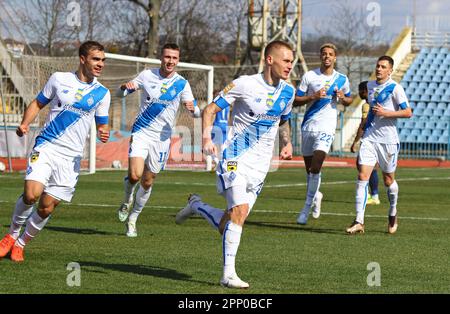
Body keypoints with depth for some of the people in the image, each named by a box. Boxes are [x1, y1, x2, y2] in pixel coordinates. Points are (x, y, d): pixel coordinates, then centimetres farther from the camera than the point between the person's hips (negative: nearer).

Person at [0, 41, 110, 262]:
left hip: (71, 157, 2)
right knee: (31, 194, -21)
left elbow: (102, 124, 13)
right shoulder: (59, 79, 4)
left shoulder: (102, 93, 7)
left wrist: (104, 133, -11)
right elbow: (38, 103, 13)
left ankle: (20, 244, 20)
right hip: (46, 147, -2)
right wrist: (25, 124, -5)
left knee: (47, 207, -2)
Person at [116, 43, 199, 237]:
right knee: (135, 175, -20)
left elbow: (196, 113, -1)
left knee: (147, 182, 7)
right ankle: (127, 200, 14)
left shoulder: (181, 83, 0)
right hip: (141, 132, -1)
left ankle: (132, 219, 27)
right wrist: (125, 87, -19)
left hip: (162, 137, 1)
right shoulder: (147, 75, -1)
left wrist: (192, 108, -25)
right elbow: (120, 94, 5)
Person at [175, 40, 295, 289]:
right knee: (239, 210, -23)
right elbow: (210, 109, -6)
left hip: (261, 165, 6)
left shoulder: (287, 91, 7)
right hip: (236, 156, -6)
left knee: (227, 226, 3)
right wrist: (207, 137, -22)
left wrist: (287, 142, 9)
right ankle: (228, 274, -17)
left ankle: (196, 206, 33)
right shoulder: (244, 84, -11)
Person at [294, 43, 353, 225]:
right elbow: (296, 100, 1)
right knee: (309, 168, 11)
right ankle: (316, 195, 38)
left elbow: (349, 100, 20)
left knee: (315, 167, -16)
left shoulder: (342, 79, 5)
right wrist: (313, 96, -16)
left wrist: (342, 98, -4)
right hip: (308, 126, 2)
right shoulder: (309, 76, 2)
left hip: (326, 128, -2)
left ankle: (307, 207, -11)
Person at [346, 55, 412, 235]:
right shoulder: (370, 86, 11)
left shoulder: (395, 88, -7)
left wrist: (386, 113, -19)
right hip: (369, 138, 4)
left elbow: (408, 112, -12)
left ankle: (392, 215, 35)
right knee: (362, 177, -10)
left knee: (388, 180, 9)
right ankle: (359, 222, -14)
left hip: (388, 140, -4)